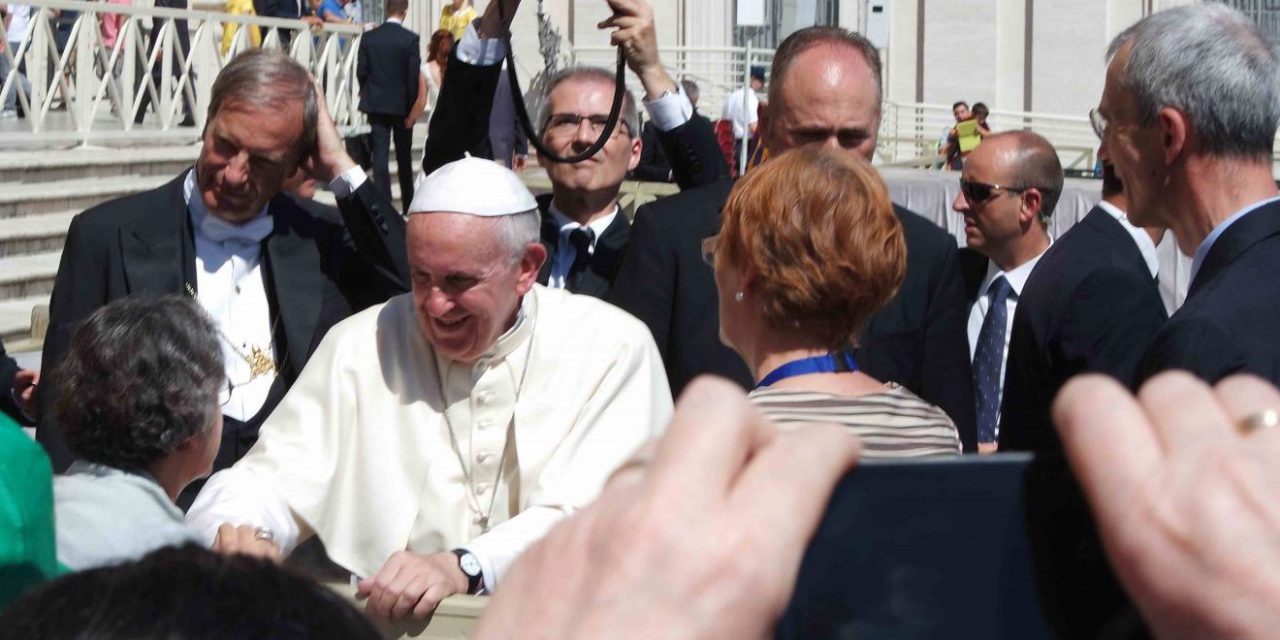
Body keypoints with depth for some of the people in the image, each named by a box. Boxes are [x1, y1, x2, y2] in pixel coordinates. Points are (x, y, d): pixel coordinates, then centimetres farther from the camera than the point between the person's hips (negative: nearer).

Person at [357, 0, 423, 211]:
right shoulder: (411, 39, -11)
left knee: (380, 155, 2)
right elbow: (414, 75, -11)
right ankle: (408, 202, 19)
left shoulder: (369, 37, -3)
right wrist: (412, 106, -3)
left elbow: (361, 71, 0)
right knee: (404, 156, 12)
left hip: (376, 103, 1)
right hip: (402, 104, -1)